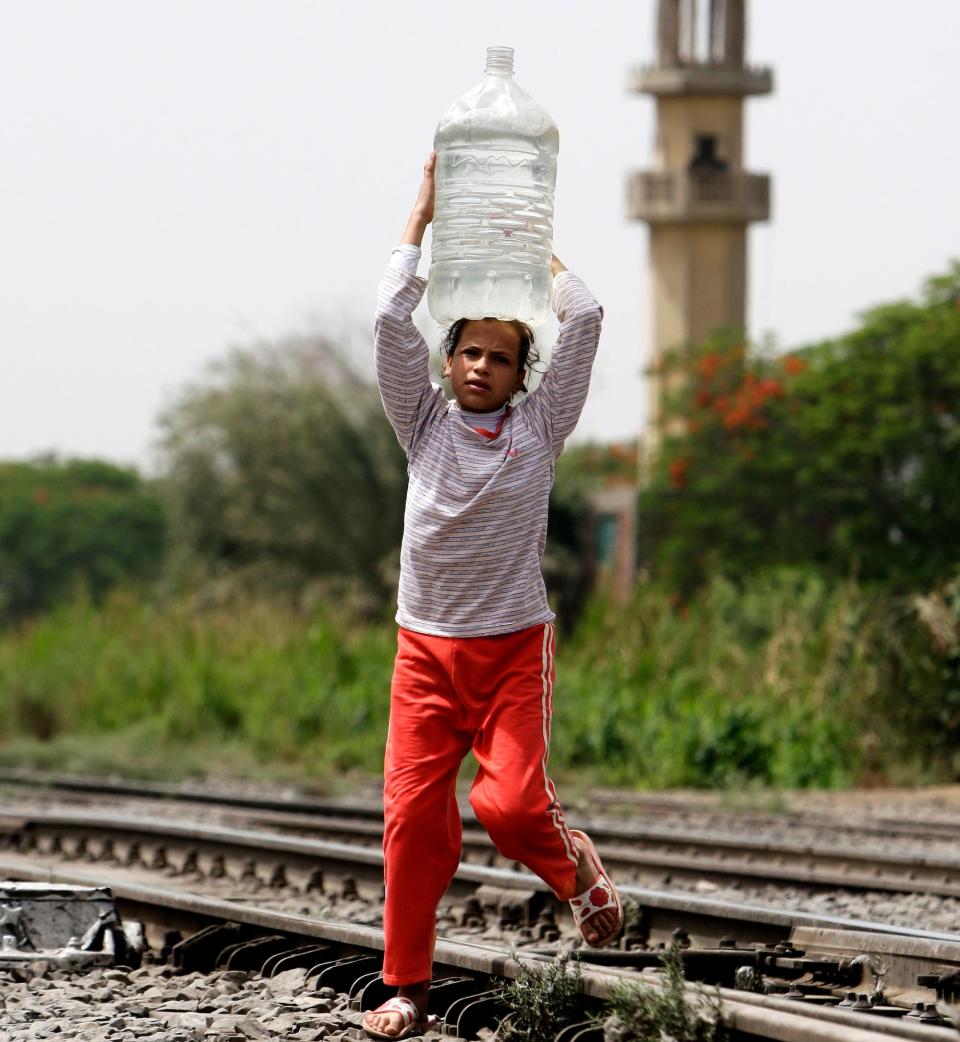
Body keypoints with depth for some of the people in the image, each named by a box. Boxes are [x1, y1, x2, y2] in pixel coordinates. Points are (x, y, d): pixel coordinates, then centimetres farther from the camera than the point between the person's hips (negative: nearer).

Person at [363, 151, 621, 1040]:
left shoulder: (539, 428, 5)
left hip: (514, 645, -1)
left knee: (511, 803, -18)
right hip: (426, 646, 2)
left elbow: (584, 318, -2)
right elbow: (391, 320, -1)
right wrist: (423, 213, 2)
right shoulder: (424, 424, 8)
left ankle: (572, 865, 16)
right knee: (413, 815, -4)